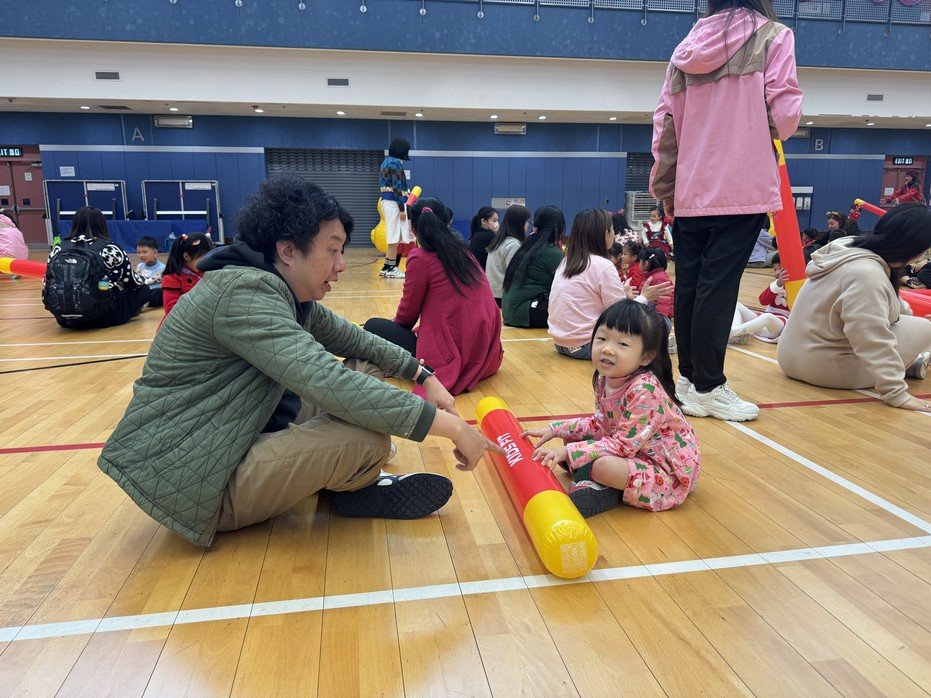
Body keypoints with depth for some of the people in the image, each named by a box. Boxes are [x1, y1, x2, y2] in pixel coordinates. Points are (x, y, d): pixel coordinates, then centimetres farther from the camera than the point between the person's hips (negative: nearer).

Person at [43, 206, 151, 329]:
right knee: (144, 290, 16)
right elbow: (133, 283, 7)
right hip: (99, 317, -4)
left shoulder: (58, 249, 9)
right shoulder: (109, 249, -2)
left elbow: (47, 285, 15)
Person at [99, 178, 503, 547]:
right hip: (193, 486, -10)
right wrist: (452, 426, -33)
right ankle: (354, 493, 6)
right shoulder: (243, 293, -26)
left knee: (368, 372, 8)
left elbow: (352, 338, 14)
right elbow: (329, 383, -36)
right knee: (368, 438, -26)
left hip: (238, 442, 10)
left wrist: (423, 375, 3)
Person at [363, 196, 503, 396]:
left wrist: (395, 324, 23)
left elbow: (407, 314, -1)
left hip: (452, 358, -7)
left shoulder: (420, 257, -9)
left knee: (373, 327, 4)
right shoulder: (463, 251, 11)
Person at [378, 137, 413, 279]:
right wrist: (402, 208, -17)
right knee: (396, 237, -4)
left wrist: (405, 194, 20)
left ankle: (387, 267, 15)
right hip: (394, 203, -9)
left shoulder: (386, 161, 16)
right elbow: (397, 187, -17)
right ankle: (391, 268, 0)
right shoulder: (396, 163, -12)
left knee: (394, 236, 13)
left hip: (386, 201, 9)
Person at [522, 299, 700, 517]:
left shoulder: (645, 390, -30)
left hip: (668, 472, -8)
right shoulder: (605, 379, -5)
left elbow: (624, 444, -28)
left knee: (603, 465, -33)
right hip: (634, 451, 8)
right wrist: (555, 429, 0)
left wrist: (568, 452, -29)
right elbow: (599, 424, 8)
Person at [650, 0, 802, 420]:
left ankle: (688, 378, 16)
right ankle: (708, 388, 1)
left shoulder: (691, 45, 14)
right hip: (743, 187, -4)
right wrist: (769, 130, 16)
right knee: (718, 287, -4)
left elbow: (664, 121, 11)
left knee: (688, 284, 8)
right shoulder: (773, 37, 1)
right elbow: (784, 114, -7)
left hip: (690, 190, 5)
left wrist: (665, 185, 16)